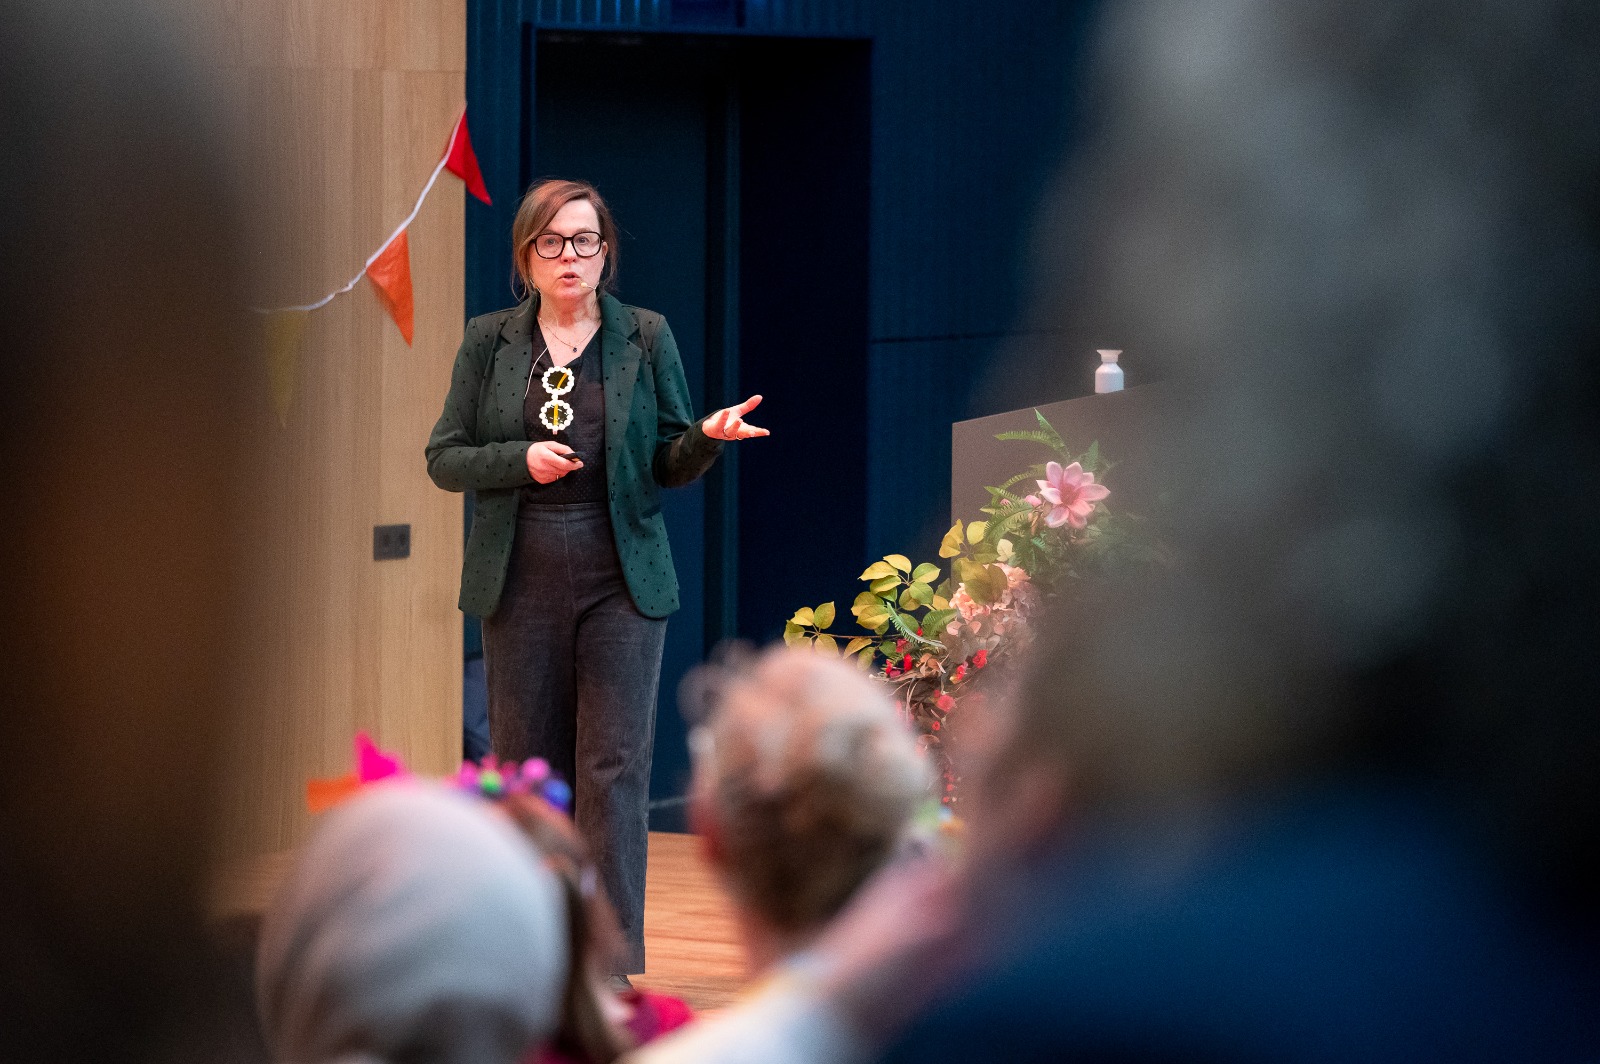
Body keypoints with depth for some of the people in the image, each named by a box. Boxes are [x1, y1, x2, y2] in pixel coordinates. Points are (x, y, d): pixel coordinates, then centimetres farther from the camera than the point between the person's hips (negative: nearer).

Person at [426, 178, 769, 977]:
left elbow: (670, 465, 7)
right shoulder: (489, 342, 6)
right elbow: (445, 457, 5)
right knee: (525, 763, 6)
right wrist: (522, 460, -12)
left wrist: (709, 436, -15)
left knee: (615, 767, -7)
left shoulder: (646, 339, 5)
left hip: (621, 580, -1)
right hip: (520, 581, 1)